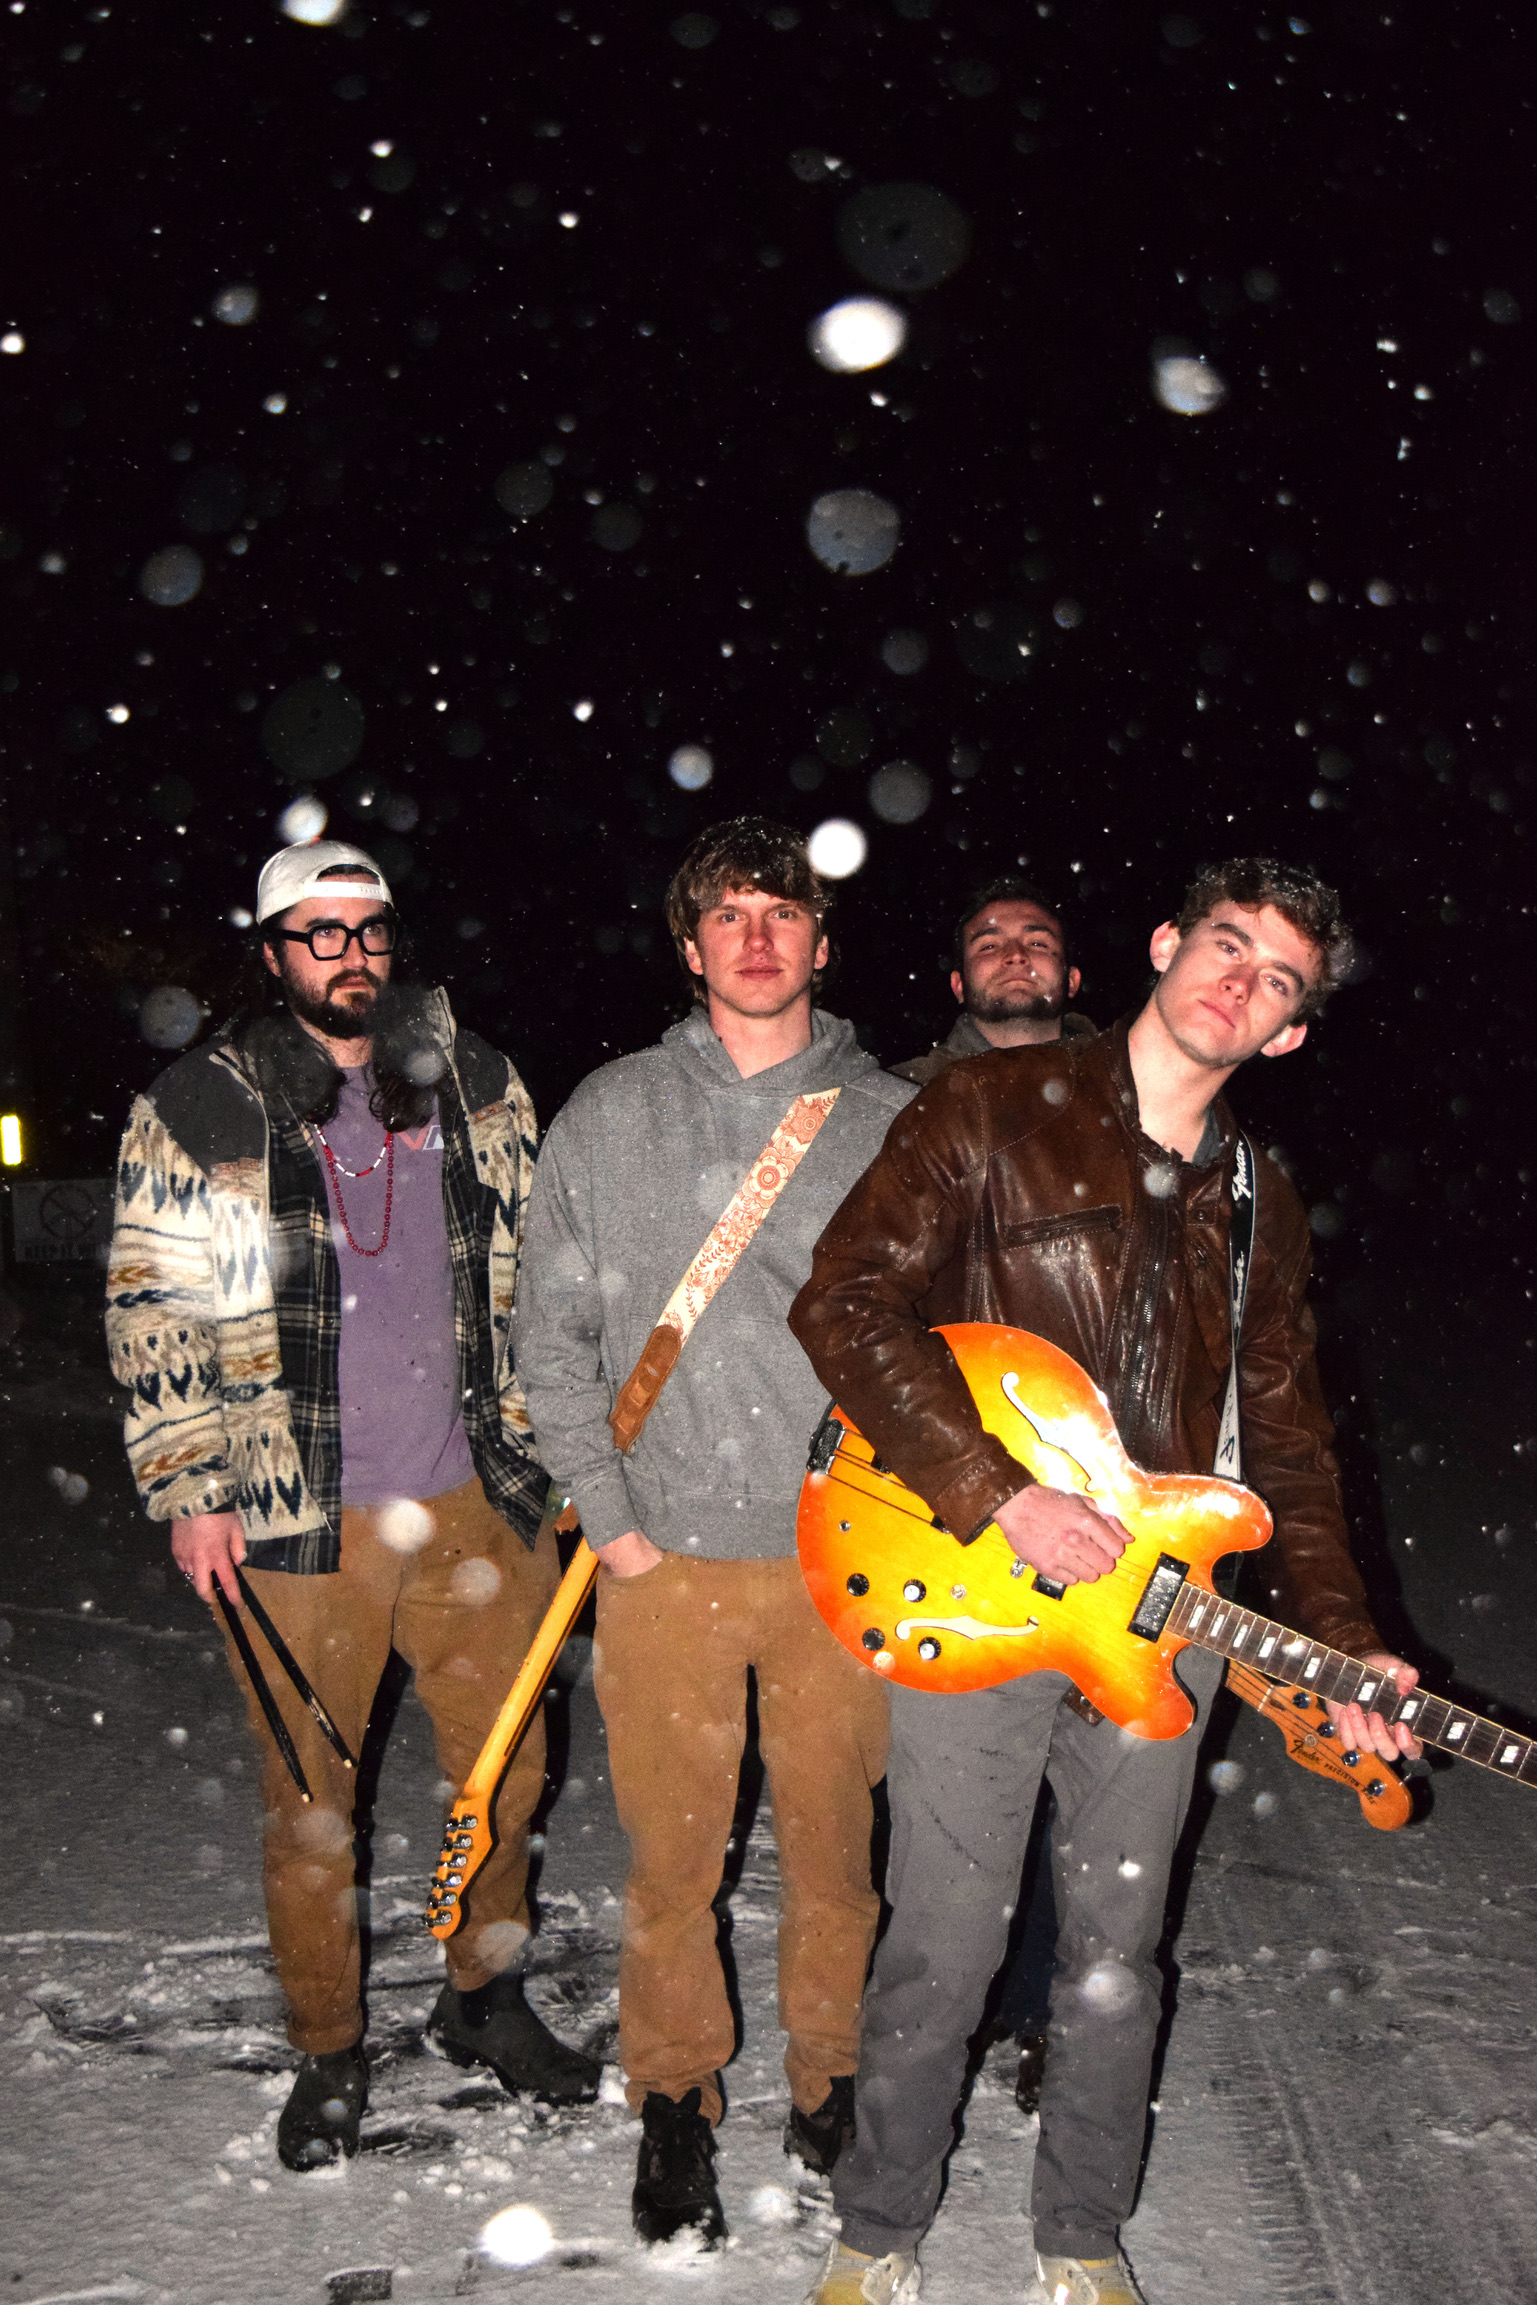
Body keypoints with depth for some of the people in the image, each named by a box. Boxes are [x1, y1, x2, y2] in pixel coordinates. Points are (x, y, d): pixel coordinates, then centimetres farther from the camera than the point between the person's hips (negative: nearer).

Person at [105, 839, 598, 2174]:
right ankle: (328, 2053, 28)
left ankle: (485, 1996, 36)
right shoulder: (201, 1109, -3)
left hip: (472, 1494, 3)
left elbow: (537, 1272, 14)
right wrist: (189, 1488, -5)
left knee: (508, 1765, 13)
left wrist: (557, 1440, 12)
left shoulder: (474, 1084, 7)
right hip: (298, 1515, -3)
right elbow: (154, 1310, -1)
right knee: (309, 1798, 8)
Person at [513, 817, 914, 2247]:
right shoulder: (607, 1118, 5)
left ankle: (827, 2079, 33)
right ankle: (676, 2100, 30)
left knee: (832, 1845, 11)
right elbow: (553, 1332, 5)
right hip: (666, 1555, 0)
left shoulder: (893, 1123, 4)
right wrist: (606, 1514, -2)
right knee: (673, 1852, 8)